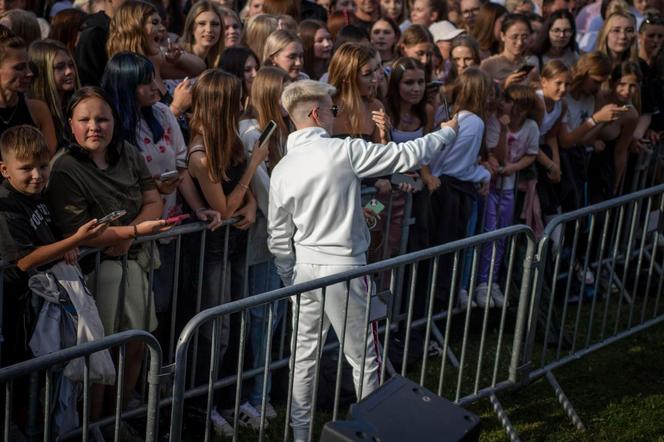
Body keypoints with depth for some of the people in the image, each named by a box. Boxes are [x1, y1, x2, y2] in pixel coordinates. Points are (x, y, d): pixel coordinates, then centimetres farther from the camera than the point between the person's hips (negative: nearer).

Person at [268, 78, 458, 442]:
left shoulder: (282, 170, 0)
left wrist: (290, 280, 19)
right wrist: (447, 132, 9)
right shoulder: (345, 151, -15)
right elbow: (405, 155, -7)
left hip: (305, 268, 5)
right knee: (362, 356, 10)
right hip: (343, 268, -5)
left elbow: (279, 238, 6)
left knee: (304, 355, 13)